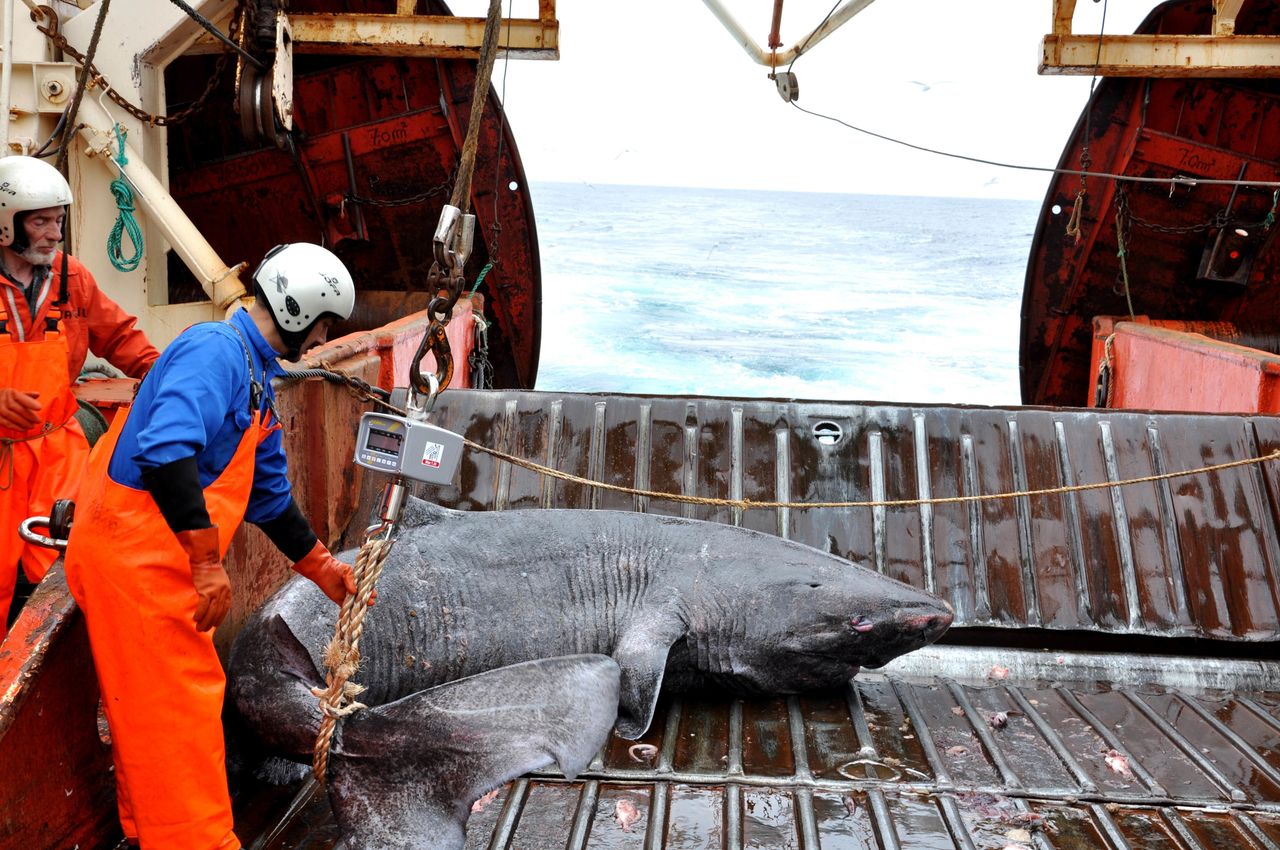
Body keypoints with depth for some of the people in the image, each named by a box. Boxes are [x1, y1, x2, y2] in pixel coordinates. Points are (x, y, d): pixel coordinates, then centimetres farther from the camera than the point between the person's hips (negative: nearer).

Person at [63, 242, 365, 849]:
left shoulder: (255, 375, 17)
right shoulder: (216, 349, -16)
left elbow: (268, 493, 24)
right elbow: (166, 451, -30)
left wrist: (321, 567, 27)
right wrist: (208, 563, -28)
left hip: (156, 554, 10)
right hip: (136, 550, -10)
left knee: (154, 704, 19)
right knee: (179, 703, -3)